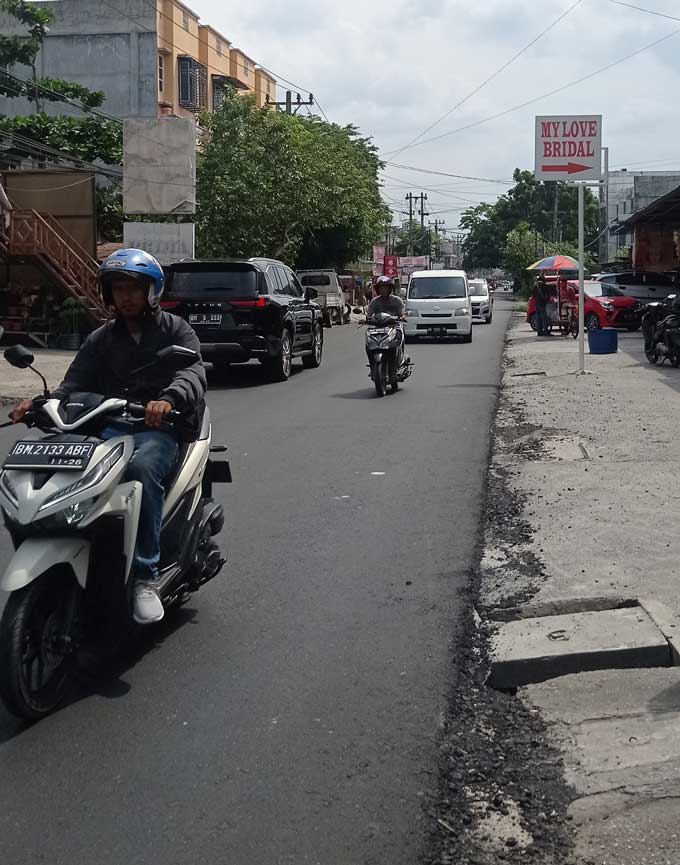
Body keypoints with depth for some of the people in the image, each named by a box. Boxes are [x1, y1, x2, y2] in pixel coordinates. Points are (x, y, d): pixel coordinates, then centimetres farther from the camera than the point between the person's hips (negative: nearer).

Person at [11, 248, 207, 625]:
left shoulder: (175, 331, 8)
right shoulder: (100, 340, 20)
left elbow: (192, 372, -12)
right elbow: (75, 383, 7)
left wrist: (168, 399, -36)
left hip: (161, 428, -4)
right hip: (110, 428, 4)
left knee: (142, 466, -38)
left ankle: (146, 577, -31)